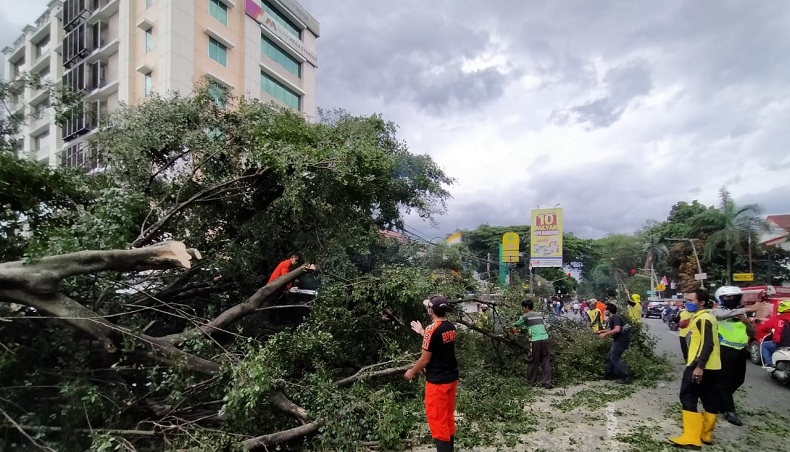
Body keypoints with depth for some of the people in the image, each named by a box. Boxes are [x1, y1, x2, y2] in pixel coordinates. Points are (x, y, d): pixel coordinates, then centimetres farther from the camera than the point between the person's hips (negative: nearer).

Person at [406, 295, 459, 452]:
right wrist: (422, 332, 22)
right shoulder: (451, 327, 2)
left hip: (437, 381, -8)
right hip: (451, 377, 8)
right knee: (448, 416, 20)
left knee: (437, 418, 4)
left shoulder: (432, 329, -22)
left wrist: (412, 372, 0)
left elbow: (425, 359, -17)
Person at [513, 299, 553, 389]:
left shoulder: (525, 316, 4)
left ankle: (531, 381, 22)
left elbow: (516, 325, 19)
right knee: (546, 362, 7)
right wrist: (522, 329, 40)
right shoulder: (539, 315, 20)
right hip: (545, 339, 4)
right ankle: (547, 383, 3)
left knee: (534, 362, 8)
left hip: (535, 341, -4)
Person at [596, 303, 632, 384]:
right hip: (619, 340, 11)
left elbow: (617, 329, -31)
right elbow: (611, 329, 28)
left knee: (615, 358, -9)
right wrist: (601, 331, 22)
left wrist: (605, 334, -26)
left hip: (621, 340, -11)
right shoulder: (612, 318, 14)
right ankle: (610, 375, 26)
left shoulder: (615, 317, -18)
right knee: (611, 356, 17)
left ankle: (626, 378, -7)